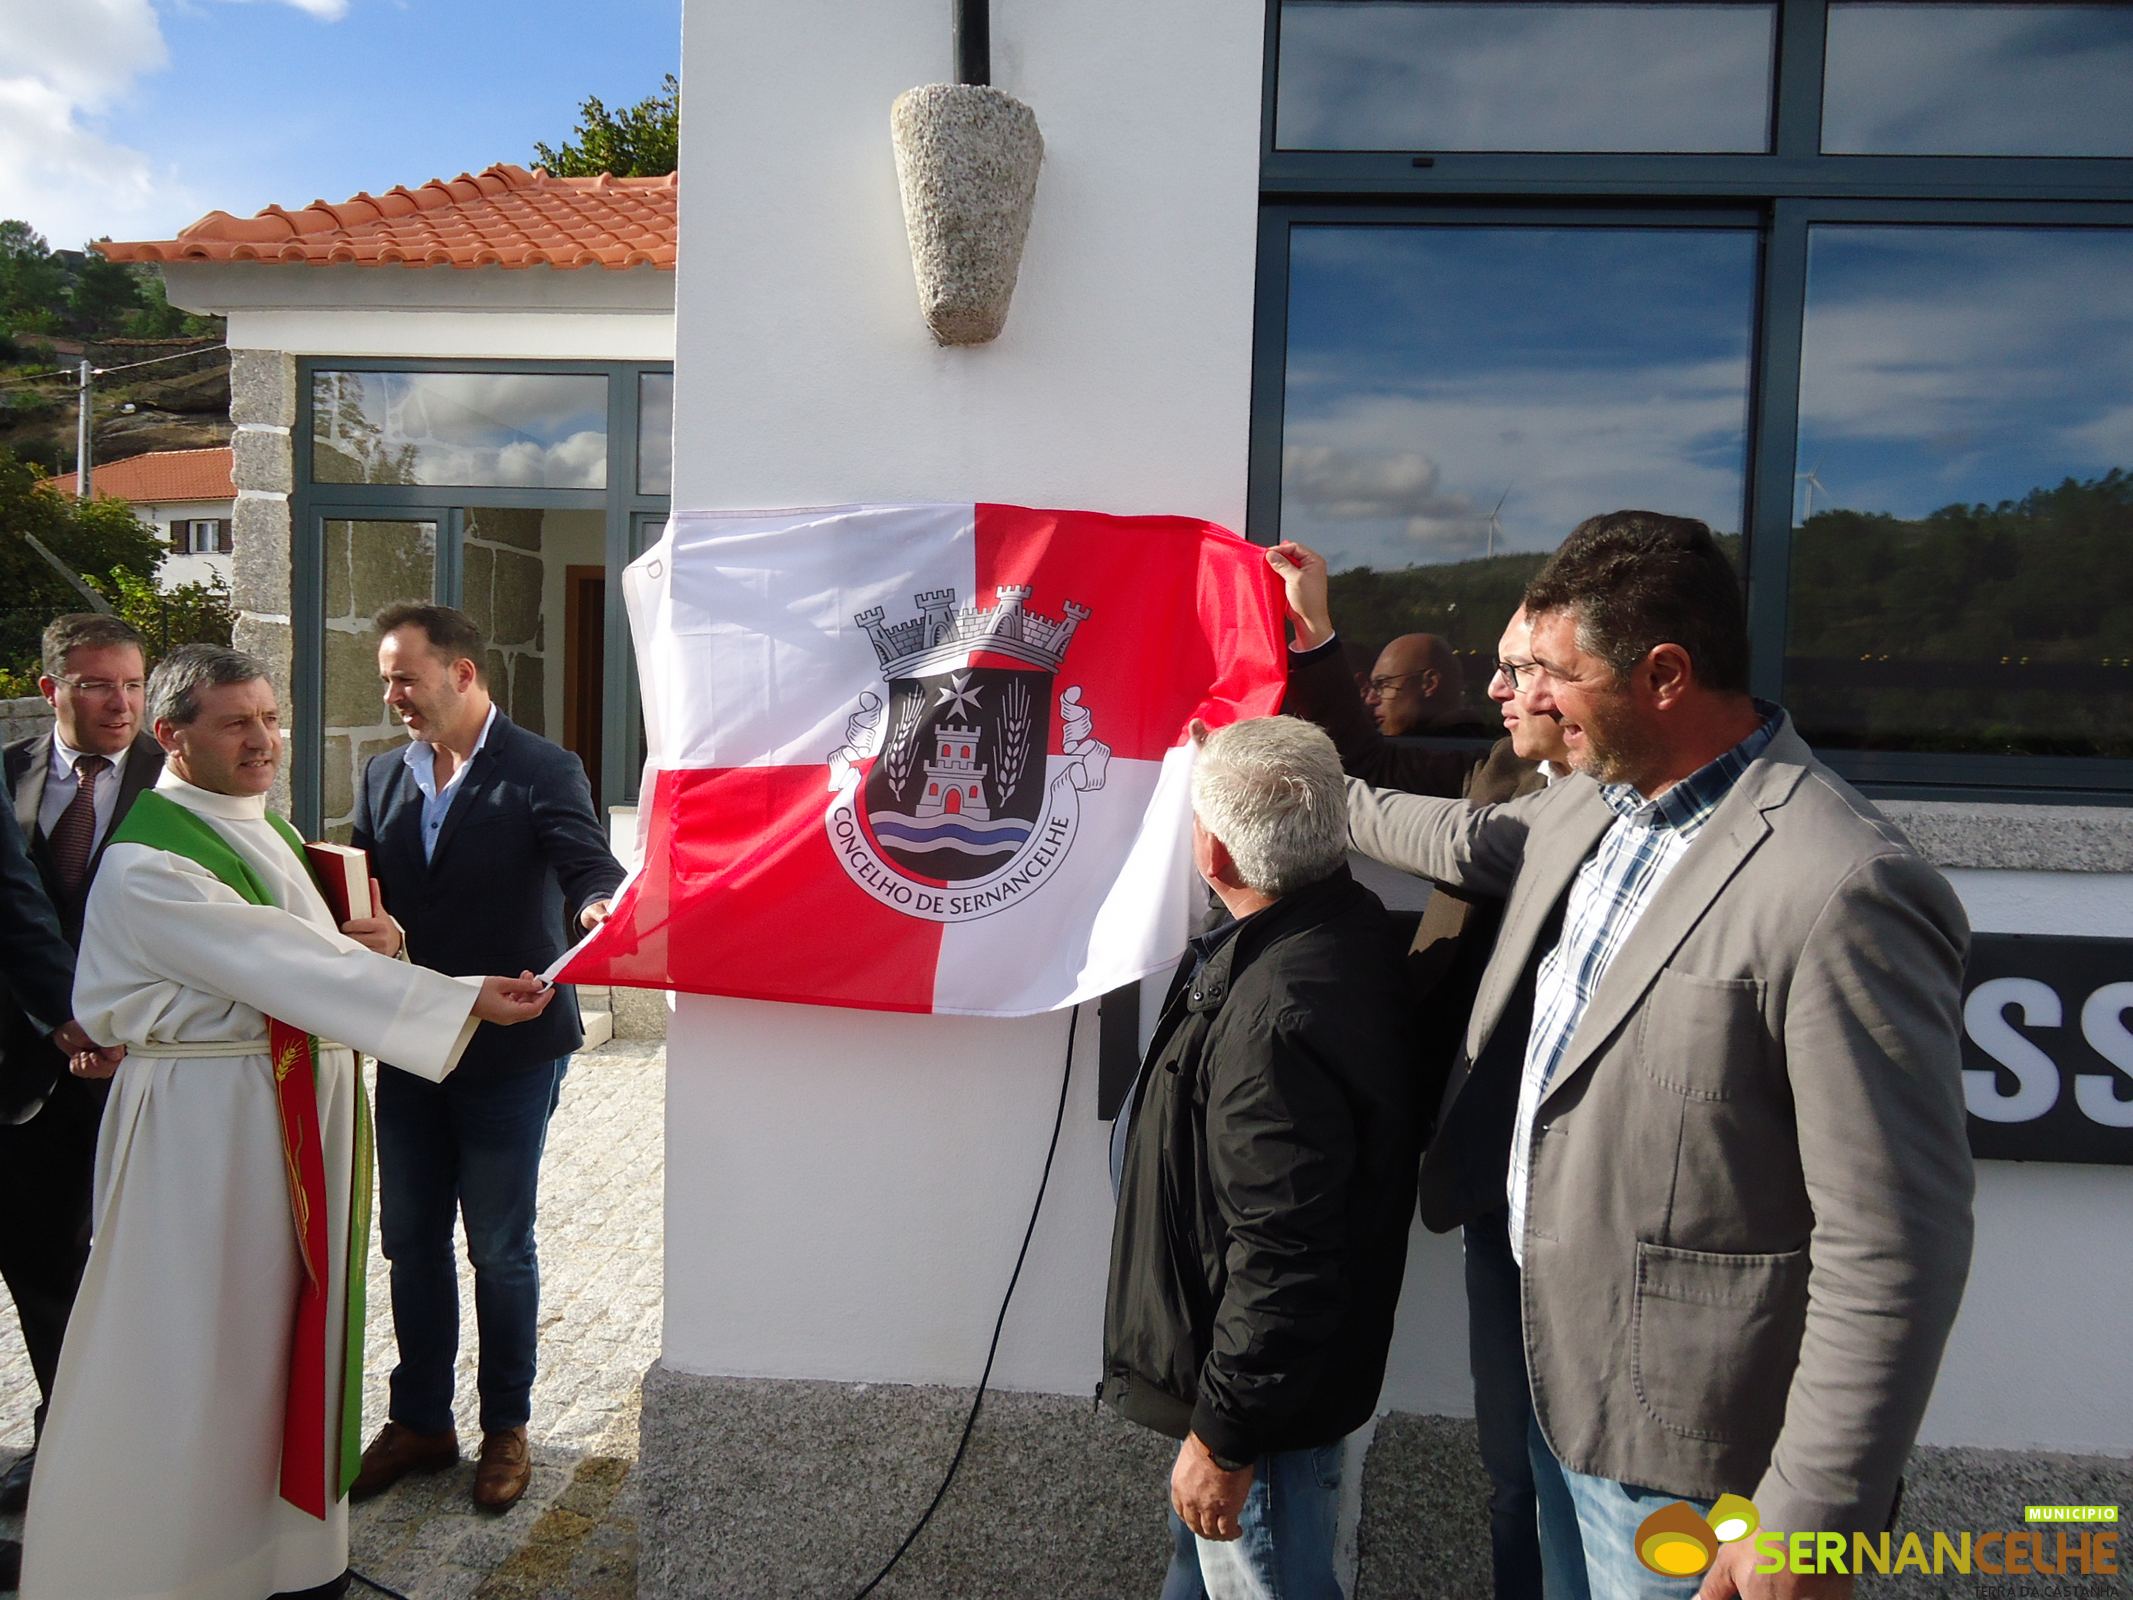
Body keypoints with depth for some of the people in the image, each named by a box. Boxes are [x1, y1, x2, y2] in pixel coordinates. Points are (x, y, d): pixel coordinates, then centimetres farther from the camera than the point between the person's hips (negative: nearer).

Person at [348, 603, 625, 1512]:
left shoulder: (542, 771, -10)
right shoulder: (384, 776, 8)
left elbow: (587, 865, -20)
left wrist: (596, 905, -42)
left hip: (508, 1050, -5)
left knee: (500, 1249, 8)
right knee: (410, 1241, 16)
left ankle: (505, 1427, 28)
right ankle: (420, 1420, 34)